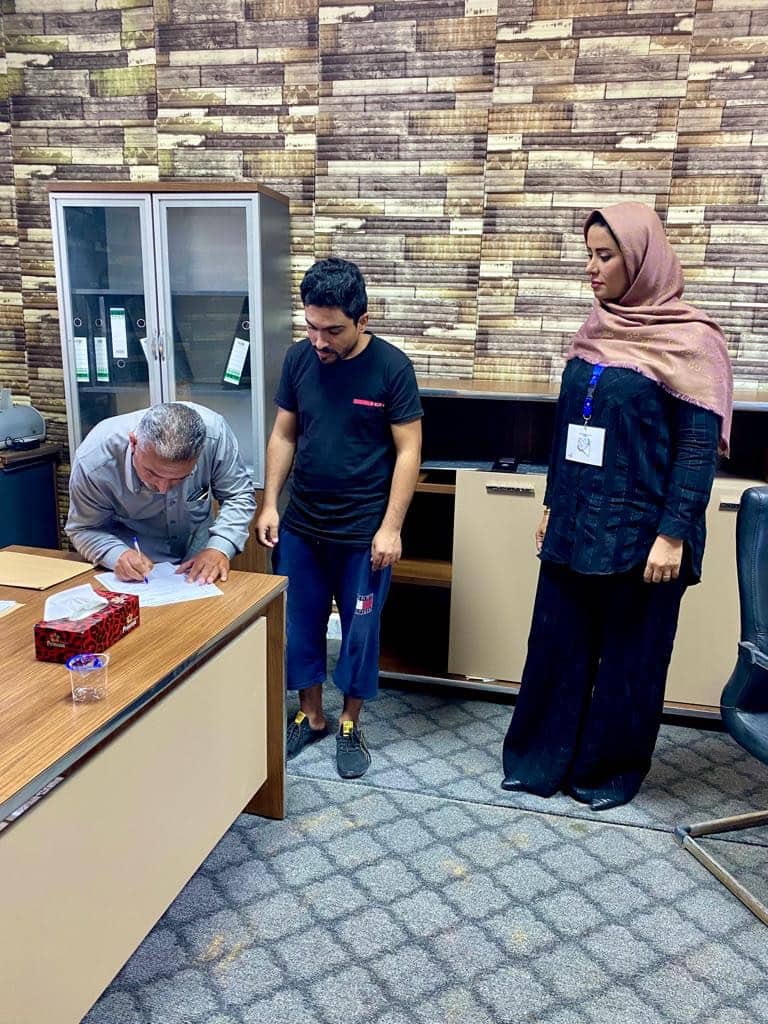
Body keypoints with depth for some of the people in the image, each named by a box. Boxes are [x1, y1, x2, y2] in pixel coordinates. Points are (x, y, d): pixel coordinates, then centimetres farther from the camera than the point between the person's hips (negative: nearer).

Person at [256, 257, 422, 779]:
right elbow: (284, 436, 7)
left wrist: (390, 527, -14)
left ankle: (351, 724, 29)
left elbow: (408, 451, -11)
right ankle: (310, 716, 33)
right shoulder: (299, 358, -1)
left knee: (359, 628, 10)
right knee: (299, 623, 13)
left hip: (364, 531, -4)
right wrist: (270, 504, 2)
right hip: (301, 526, 4)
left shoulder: (391, 367, -13)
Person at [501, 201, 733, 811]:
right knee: (557, 642, 12)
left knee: (629, 653, 10)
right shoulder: (597, 331, 8)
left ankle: (613, 769, 29)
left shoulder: (690, 340, -11)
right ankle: (543, 758, 29)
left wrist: (673, 535, -16)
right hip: (577, 524, 6)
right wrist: (553, 504, 14)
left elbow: (700, 447, -13)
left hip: (639, 530, -6)